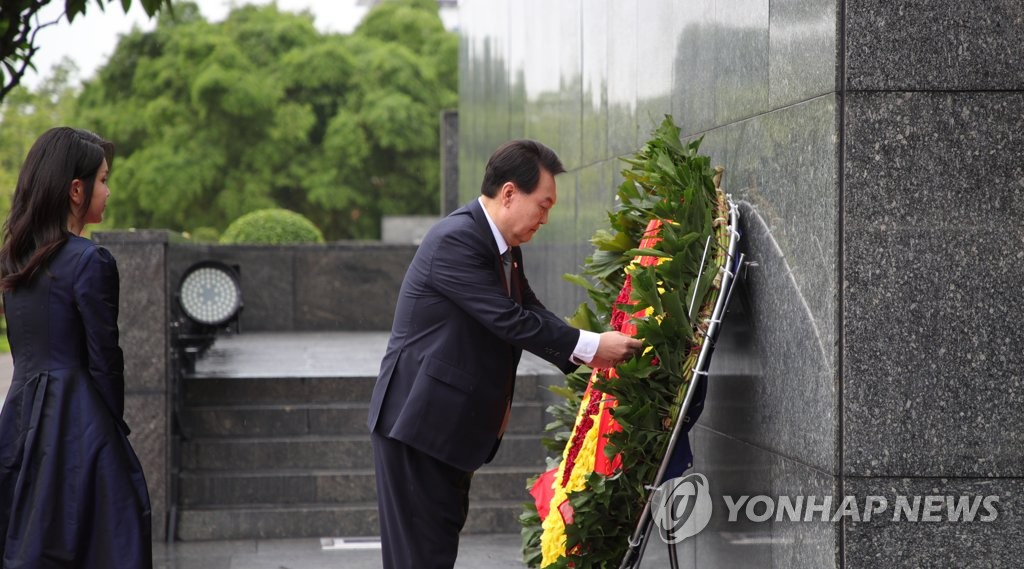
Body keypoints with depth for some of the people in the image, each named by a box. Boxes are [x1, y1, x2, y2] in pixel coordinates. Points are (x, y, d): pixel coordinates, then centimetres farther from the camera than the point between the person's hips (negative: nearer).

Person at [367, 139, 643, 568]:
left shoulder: (503, 246, 9)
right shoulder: (455, 240, -22)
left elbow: (530, 312, 7)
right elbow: (510, 321, -25)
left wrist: (587, 355, -8)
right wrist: (589, 346, -20)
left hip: (451, 420, 10)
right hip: (419, 419, -10)